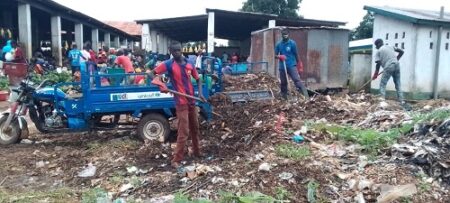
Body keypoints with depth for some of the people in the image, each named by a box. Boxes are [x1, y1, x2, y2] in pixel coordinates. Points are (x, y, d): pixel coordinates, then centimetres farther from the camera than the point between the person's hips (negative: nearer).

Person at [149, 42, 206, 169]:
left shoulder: (189, 64, 5)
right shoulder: (168, 64, -8)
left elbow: (198, 79, 15)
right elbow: (151, 74, -8)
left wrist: (200, 93, -2)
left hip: (192, 100, 6)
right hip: (181, 102, -6)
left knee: (195, 128, 18)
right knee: (184, 132, -10)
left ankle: (197, 152, 37)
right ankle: (176, 160, -3)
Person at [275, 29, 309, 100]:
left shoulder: (292, 43, -3)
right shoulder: (278, 44, 6)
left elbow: (296, 54, 3)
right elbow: (275, 55, 9)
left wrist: (299, 64, 9)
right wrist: (279, 56, -14)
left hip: (291, 65, -3)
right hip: (282, 67, 4)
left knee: (297, 80, -16)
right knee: (283, 83, 9)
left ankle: (306, 96, -21)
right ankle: (284, 98, 22)